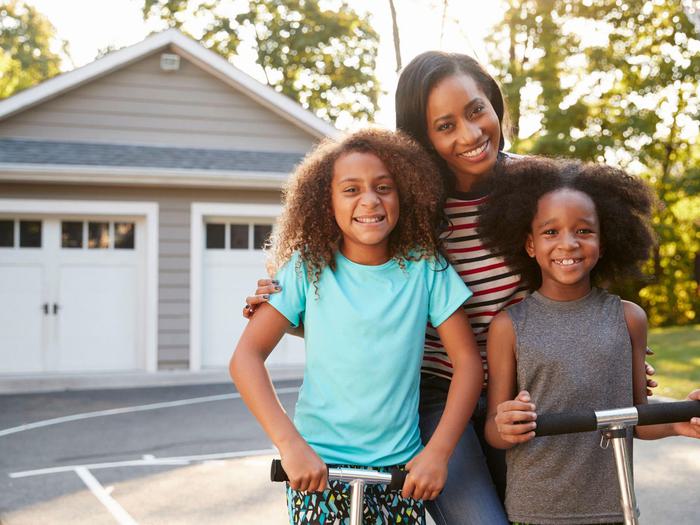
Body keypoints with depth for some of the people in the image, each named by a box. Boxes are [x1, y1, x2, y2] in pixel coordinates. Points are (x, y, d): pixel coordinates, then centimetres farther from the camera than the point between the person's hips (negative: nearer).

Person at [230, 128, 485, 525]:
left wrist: (439, 451, -12)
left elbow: (467, 360, -3)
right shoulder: (309, 268, -6)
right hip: (318, 464, -1)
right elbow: (247, 357, -9)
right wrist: (289, 443, -19)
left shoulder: (424, 268, -4)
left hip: (402, 467, 1)